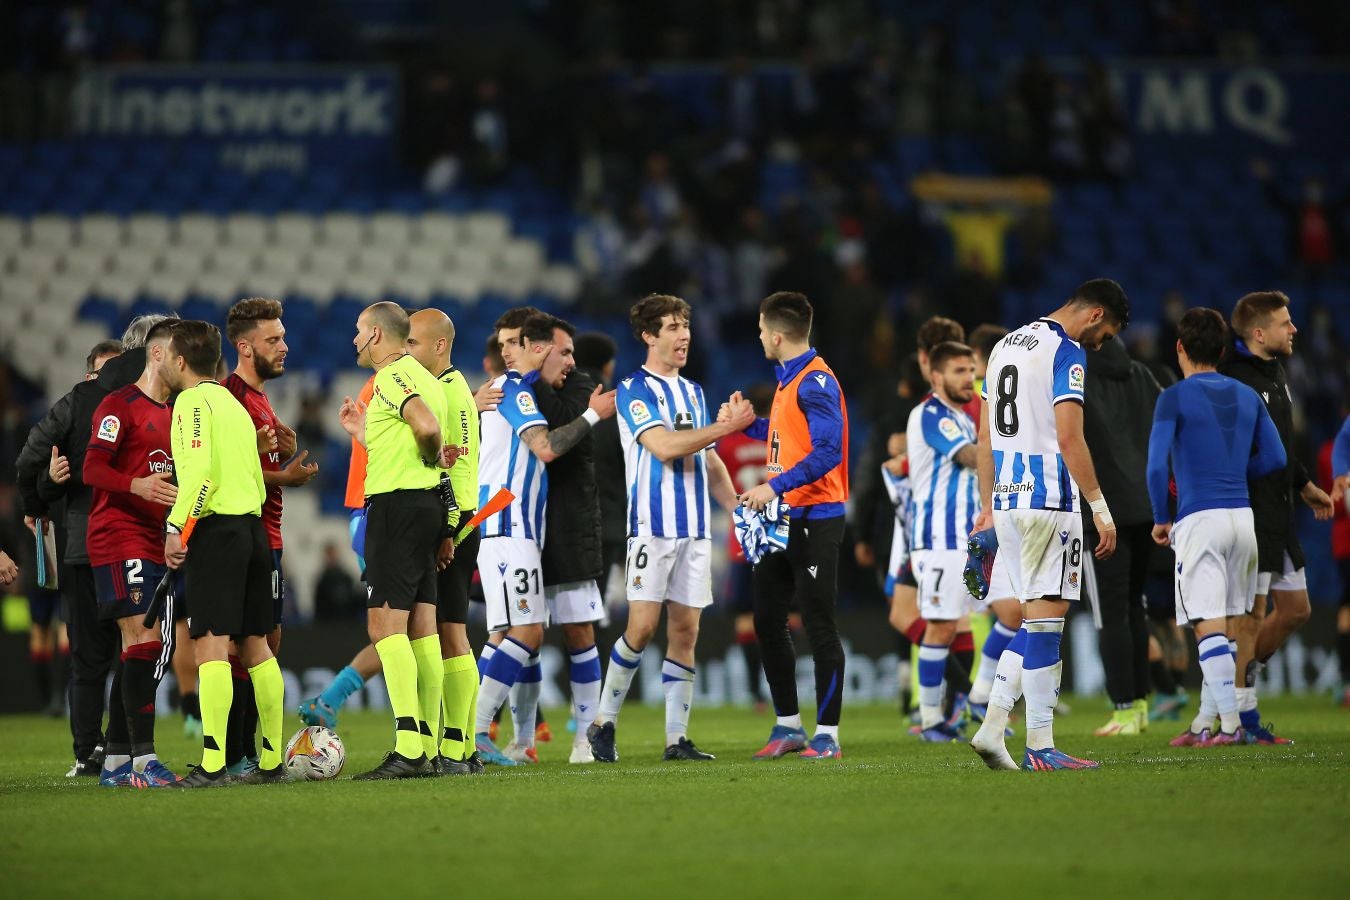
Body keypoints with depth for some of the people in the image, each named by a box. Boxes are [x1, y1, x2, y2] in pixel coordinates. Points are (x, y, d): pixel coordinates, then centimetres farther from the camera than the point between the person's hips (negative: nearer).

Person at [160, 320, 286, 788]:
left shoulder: (192, 401, -6)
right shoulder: (235, 405, 20)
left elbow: (201, 470, -19)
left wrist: (176, 526, -18)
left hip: (215, 531, -8)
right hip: (252, 528, 8)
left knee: (210, 644, -12)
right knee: (255, 645, 11)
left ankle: (212, 765, -19)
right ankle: (272, 761, 11)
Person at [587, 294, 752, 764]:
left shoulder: (693, 392, 18)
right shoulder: (634, 390, -5)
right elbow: (663, 445, -18)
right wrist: (726, 426, -18)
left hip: (695, 528, 6)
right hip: (653, 526, -6)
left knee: (685, 630, 2)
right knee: (643, 625, -11)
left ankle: (677, 738, 3)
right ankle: (603, 722, 3)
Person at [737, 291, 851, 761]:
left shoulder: (815, 382, -15)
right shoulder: (788, 378, 14)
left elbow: (827, 451, -24)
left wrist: (776, 486, -27)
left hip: (814, 519, -10)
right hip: (783, 518, 10)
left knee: (819, 626, -4)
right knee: (768, 623, 11)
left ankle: (827, 734, 1)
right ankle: (788, 725, 20)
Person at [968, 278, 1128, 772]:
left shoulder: (1007, 345, 17)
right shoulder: (1067, 354, -10)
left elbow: (986, 437, 19)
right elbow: (1069, 439, -18)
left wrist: (987, 505, 22)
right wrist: (1101, 509, -15)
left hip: (1006, 499, 8)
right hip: (1048, 500, -8)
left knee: (1036, 617, 14)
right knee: (1046, 616, -6)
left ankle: (991, 728, 5)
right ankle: (1040, 747, -6)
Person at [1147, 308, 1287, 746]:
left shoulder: (1175, 398, -6)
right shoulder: (1247, 397, 11)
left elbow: (1157, 466, -13)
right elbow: (1274, 458, 11)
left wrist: (1161, 520, -1)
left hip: (1199, 519, -6)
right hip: (1243, 516, 6)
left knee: (1209, 627, -7)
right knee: (1225, 626, 13)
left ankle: (1230, 723, -14)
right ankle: (1206, 721, 18)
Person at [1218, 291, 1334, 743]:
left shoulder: (1275, 372, 13)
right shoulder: (1231, 379, -17)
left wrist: (1305, 486, 30)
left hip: (1278, 513, 9)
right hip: (1247, 514, -9)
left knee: (1295, 609, 12)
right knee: (1251, 613, -4)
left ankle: (1239, 674, 27)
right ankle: (1242, 717, 3)